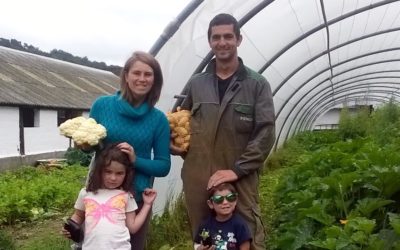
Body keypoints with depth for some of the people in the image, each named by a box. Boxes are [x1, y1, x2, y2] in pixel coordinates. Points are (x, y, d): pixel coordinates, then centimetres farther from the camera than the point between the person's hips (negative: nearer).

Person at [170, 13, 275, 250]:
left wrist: (238, 169, -12)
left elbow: (266, 132, -5)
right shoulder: (196, 83, 10)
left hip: (241, 179, -2)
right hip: (197, 179, 3)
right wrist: (174, 143, 2)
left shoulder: (257, 84, 2)